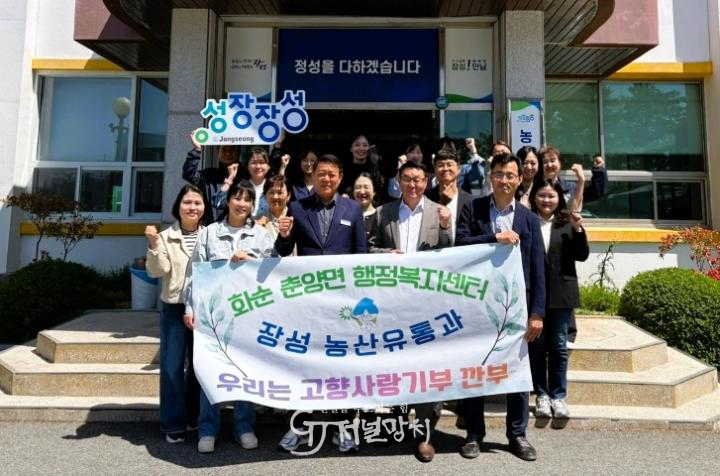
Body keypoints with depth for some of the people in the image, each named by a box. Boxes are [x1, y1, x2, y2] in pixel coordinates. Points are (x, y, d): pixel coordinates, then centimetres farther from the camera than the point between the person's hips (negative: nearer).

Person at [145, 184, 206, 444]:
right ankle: (173, 423, 13)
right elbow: (157, 271, -7)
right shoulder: (166, 237, 1)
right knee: (172, 366, 0)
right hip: (175, 309, -1)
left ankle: (194, 417, 29)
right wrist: (153, 245, -19)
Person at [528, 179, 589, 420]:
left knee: (559, 346, 8)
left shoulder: (567, 222, 4)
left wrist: (578, 229, -10)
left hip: (561, 293, 1)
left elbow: (582, 256, 1)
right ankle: (541, 395, 20)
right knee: (537, 345, 8)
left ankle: (558, 396, 20)